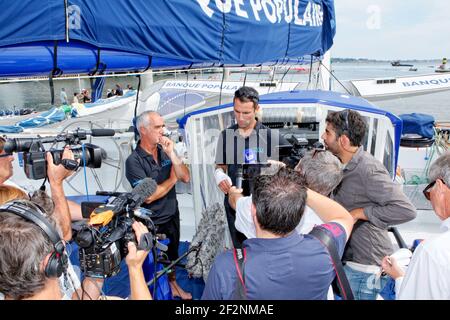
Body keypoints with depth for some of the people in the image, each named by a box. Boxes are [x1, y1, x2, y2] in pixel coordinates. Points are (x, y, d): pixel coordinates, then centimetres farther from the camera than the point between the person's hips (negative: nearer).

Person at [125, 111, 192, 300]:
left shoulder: (165, 151, -5)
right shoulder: (134, 161, -21)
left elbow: (186, 178, -9)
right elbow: (148, 196, -24)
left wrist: (172, 154, -22)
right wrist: (173, 179, -12)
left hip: (172, 215, 6)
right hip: (151, 222, -5)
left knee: (172, 255, 25)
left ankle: (173, 285, 49)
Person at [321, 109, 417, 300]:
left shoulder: (368, 169, -23)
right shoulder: (343, 165, 6)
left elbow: (406, 210, -27)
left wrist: (359, 213, -22)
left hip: (365, 264, -8)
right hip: (348, 257, 8)